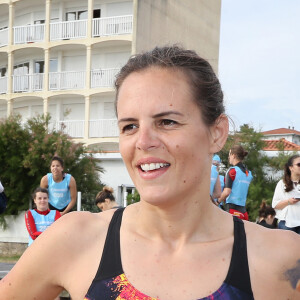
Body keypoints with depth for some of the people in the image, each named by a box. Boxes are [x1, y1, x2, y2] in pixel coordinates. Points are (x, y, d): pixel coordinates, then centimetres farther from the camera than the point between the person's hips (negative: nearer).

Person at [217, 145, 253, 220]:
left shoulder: (232, 171, -8)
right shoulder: (248, 173, 13)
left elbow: (226, 192, -17)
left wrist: (218, 201, -1)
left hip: (232, 208, -7)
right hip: (243, 210, 7)